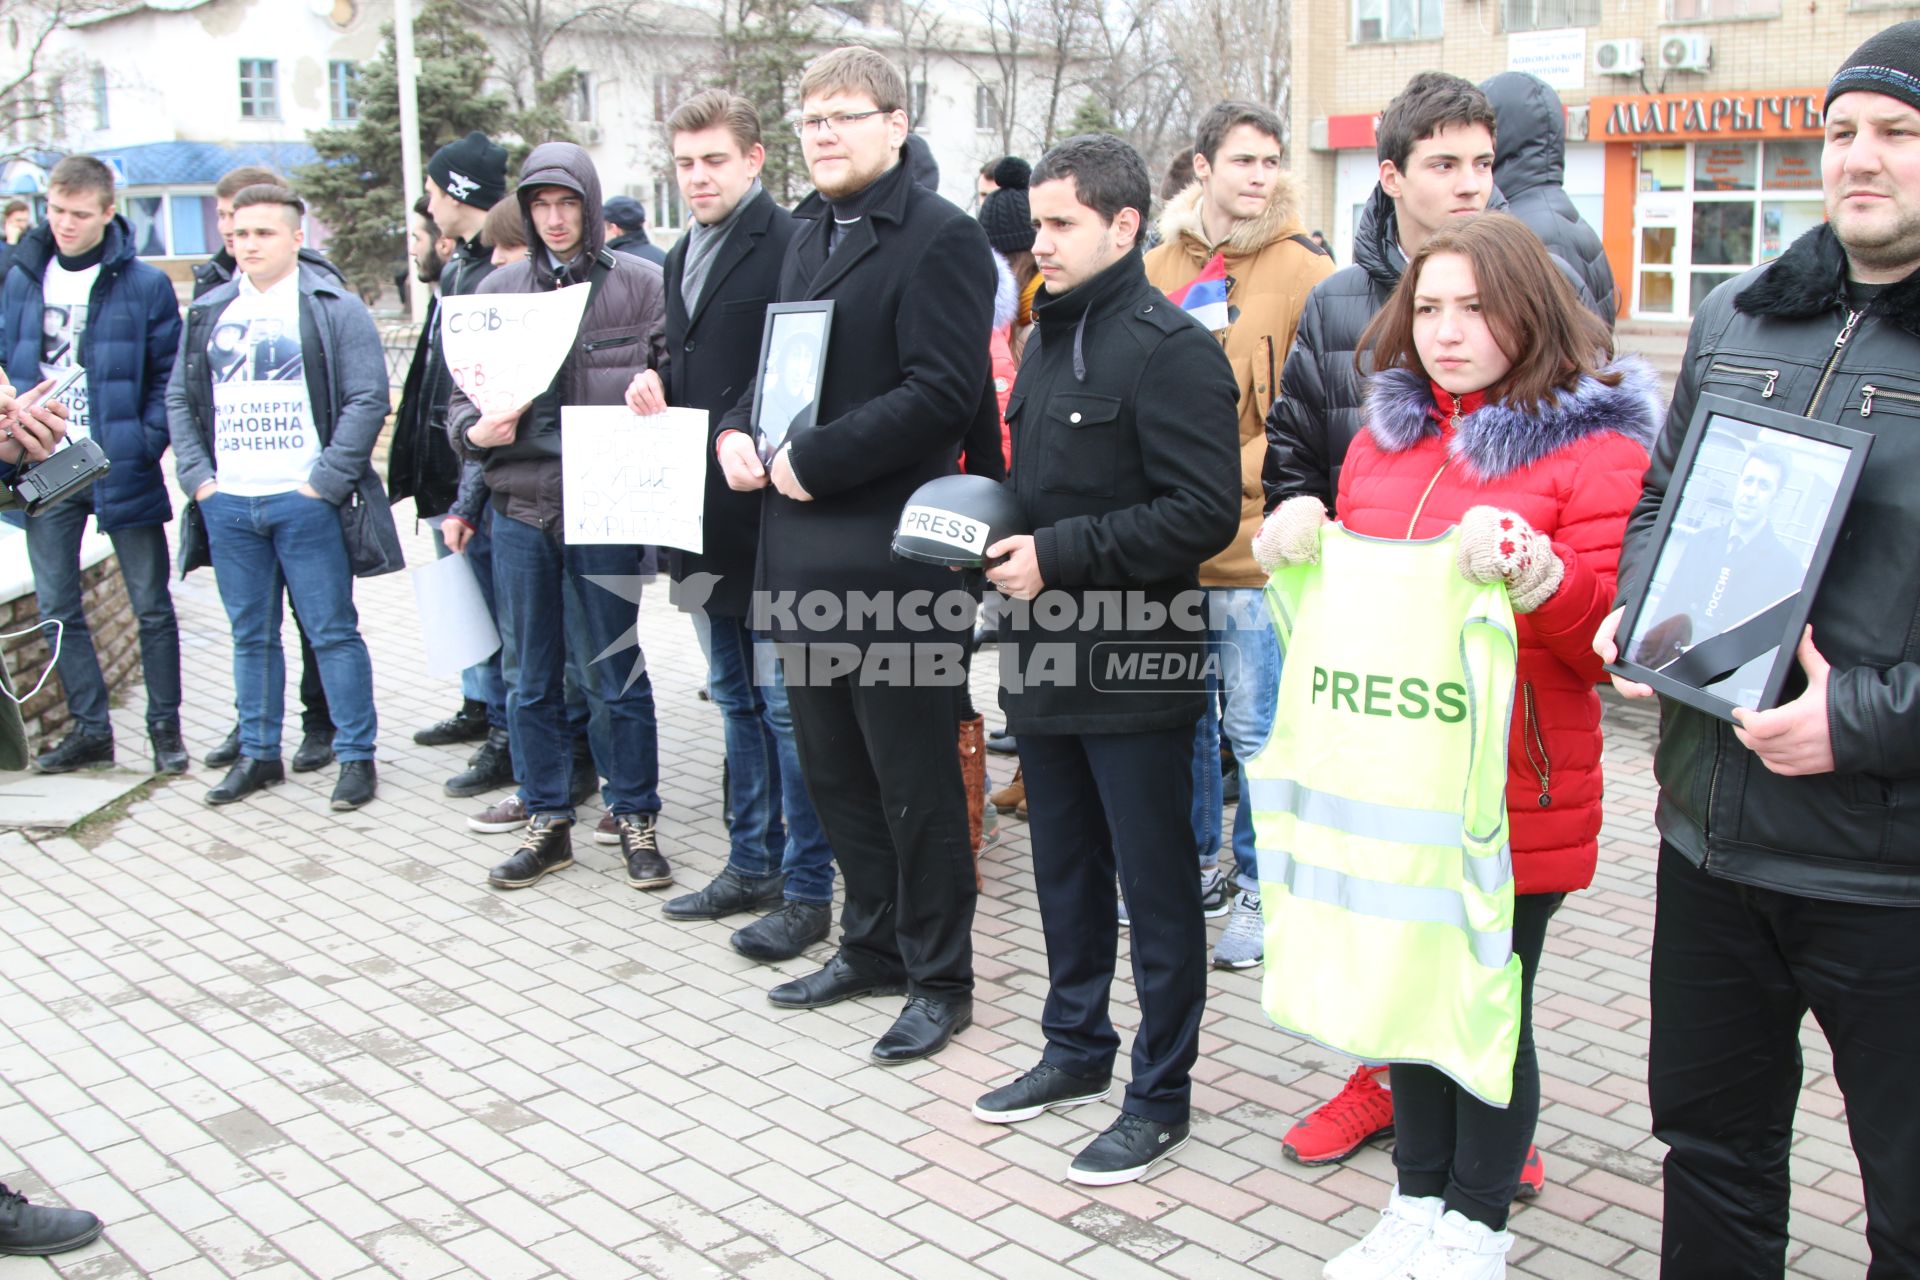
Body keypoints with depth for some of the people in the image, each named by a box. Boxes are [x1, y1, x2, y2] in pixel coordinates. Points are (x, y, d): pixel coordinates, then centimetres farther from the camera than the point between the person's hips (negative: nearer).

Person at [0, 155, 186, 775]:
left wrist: (146, 444, -13)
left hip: (122, 469, -4)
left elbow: (168, 376, -2)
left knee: (151, 605, 5)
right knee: (57, 608, 8)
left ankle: (165, 727, 16)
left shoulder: (144, 283, -4)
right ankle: (90, 729, 18)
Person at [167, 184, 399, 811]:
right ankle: (258, 753, 23)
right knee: (251, 635, 12)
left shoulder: (334, 308, -2)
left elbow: (367, 401, -8)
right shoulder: (209, 312, 13)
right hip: (228, 504, 5)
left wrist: (326, 482, -13)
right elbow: (179, 399, 16)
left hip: (305, 502, -5)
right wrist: (198, 477, 3)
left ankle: (356, 755, 9)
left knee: (333, 631, 1)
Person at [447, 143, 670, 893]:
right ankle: (548, 821, 24)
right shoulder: (498, 290, 9)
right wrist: (476, 430, -10)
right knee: (532, 678, 11)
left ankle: (635, 818, 18)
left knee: (616, 674, 4)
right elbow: (460, 396, 10)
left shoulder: (640, 285, 0)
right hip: (520, 509, 3)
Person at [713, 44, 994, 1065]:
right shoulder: (810, 235, 16)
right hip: (801, 551, 8)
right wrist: (739, 431, 3)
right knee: (830, 765, 17)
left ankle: (939, 978, 18)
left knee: (914, 779, 3)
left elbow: (944, 393, -19)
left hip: (889, 556, -8)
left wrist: (813, 460, -18)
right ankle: (873, 944, 33)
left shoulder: (937, 237, -11)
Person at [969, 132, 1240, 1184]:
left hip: (1133, 668, -9)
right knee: (1065, 872, 19)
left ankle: (1161, 1097, 18)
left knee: (1155, 888, 4)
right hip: (1046, 659, 9)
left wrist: (1061, 555, -21)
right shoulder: (1050, 339, 14)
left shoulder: (1170, 349, -14)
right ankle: (1077, 1049, 36)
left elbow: (1205, 512, -22)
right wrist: (1000, 537, 4)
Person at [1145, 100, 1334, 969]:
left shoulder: (1306, 272, -3)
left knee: (1256, 734, 1)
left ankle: (1262, 893, 18)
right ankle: (1197, 867, 34)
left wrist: (1236, 475, -16)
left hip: (1253, 548, -4)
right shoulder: (1155, 269, 10)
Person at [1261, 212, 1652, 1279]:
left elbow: (1616, 633, -9)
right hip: (1390, 779, 5)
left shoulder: (1593, 444, -6)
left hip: (1513, 793, -5)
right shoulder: (1387, 431, 11)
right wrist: (1301, 543, 0)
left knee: (1490, 1005, 5)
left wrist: (1534, 578, -28)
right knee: (1410, 987, 15)